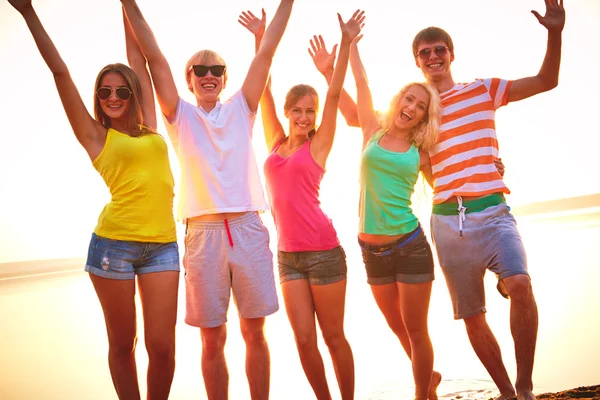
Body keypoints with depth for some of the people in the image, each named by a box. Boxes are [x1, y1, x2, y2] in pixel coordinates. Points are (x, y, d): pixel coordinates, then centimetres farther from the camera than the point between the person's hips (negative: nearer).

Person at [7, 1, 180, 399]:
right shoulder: (96, 136, 6)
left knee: (162, 345, -1)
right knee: (122, 343, 6)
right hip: (114, 242, -3)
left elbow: (138, 58, 19)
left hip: (162, 245, 3)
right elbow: (60, 71, 4)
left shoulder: (149, 127, 14)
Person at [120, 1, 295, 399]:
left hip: (249, 229, 1)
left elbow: (266, 54, 7)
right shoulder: (180, 115, 10)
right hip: (203, 231, -1)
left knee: (255, 332, 7)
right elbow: (155, 58, 3)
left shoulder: (241, 109, 13)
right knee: (213, 339, 4)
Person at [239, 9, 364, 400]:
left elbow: (334, 94, -5)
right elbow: (264, 90, 10)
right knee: (304, 339, 4)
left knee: (333, 335, 4)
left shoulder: (318, 146, 1)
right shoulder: (276, 144, 11)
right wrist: (260, 38, 9)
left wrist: (347, 42, -9)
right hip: (287, 254, 4)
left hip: (323, 250, -4)